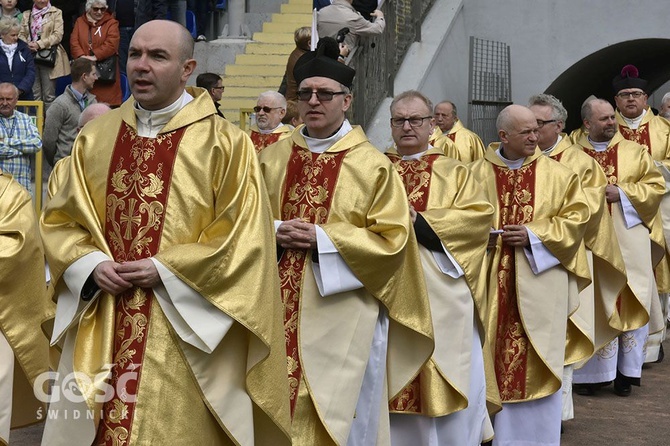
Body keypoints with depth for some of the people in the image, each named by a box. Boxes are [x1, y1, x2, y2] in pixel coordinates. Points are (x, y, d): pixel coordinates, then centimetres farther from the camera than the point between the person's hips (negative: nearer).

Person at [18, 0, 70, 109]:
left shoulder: (56, 13, 4)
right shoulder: (27, 15, 16)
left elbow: (58, 35, -6)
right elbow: (21, 34, 12)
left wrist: (39, 44, -14)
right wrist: (27, 45, -10)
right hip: (30, 56, 3)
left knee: (49, 96, -4)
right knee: (34, 95, 1)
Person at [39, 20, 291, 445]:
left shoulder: (224, 143, -4)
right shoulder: (96, 136, 9)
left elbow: (243, 235, -8)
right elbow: (59, 220, 13)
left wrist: (165, 270, -15)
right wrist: (92, 264, -7)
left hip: (182, 329, -4)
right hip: (101, 328, 4)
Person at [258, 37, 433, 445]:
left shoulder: (373, 165, -4)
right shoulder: (274, 158, 9)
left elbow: (391, 239, -7)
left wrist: (322, 238, -15)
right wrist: (275, 232, -9)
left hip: (343, 315, -3)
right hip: (281, 309, 4)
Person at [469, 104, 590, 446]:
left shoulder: (556, 174, 4)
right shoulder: (477, 173, 4)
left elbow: (576, 215, -1)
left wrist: (534, 236, -11)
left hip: (539, 282, 0)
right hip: (491, 281, 1)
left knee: (535, 359, 2)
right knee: (490, 352, 3)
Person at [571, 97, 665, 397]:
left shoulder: (635, 152, 9)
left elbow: (656, 185, 3)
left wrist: (623, 193, -10)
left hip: (628, 241, 1)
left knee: (631, 303, 0)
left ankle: (626, 371, 10)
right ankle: (596, 371, 9)